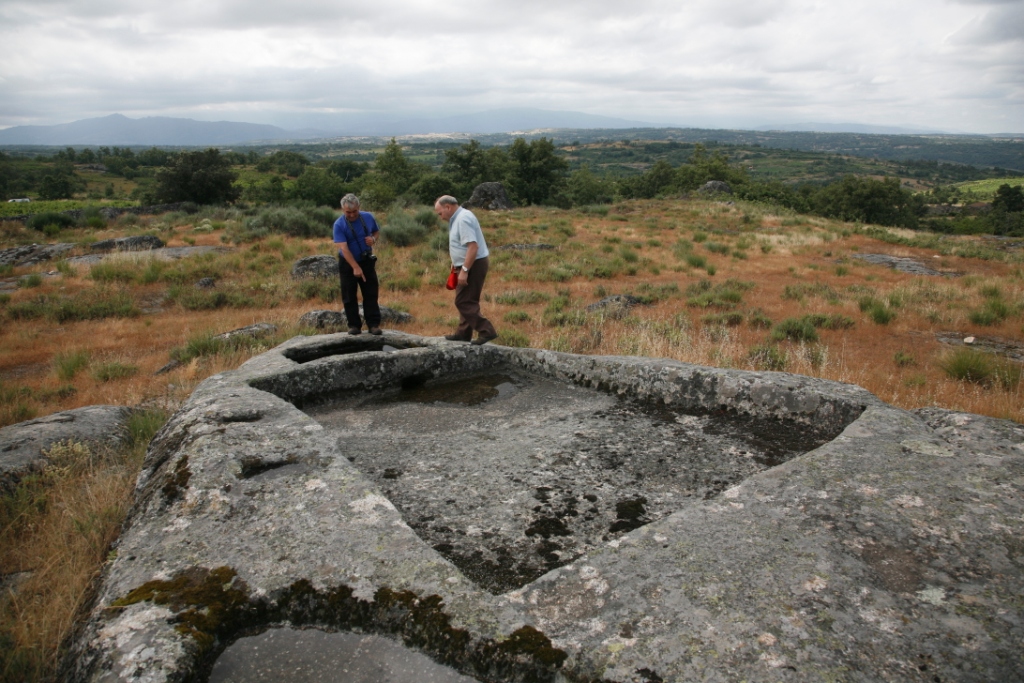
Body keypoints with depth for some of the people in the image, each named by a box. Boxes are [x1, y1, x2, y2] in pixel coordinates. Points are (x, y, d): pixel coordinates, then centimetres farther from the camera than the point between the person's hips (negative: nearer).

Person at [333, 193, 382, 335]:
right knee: (349, 296, 2)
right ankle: (354, 325, 11)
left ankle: (373, 324, 2)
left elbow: (377, 232, 14)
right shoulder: (339, 225, -16)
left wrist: (373, 239, -11)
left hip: (367, 261, 2)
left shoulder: (368, 217, -4)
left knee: (371, 294, -1)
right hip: (347, 263, -2)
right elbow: (344, 248, -23)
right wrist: (355, 268, -30)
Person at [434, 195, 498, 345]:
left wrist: (464, 270, -26)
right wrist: (456, 262, 26)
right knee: (466, 300, 15)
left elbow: (473, 247, -27)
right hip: (469, 265, 11)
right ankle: (463, 333, 23)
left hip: (473, 266, -11)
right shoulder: (459, 218, 14)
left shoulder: (463, 219, -19)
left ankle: (486, 331, -10)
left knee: (464, 302, -8)